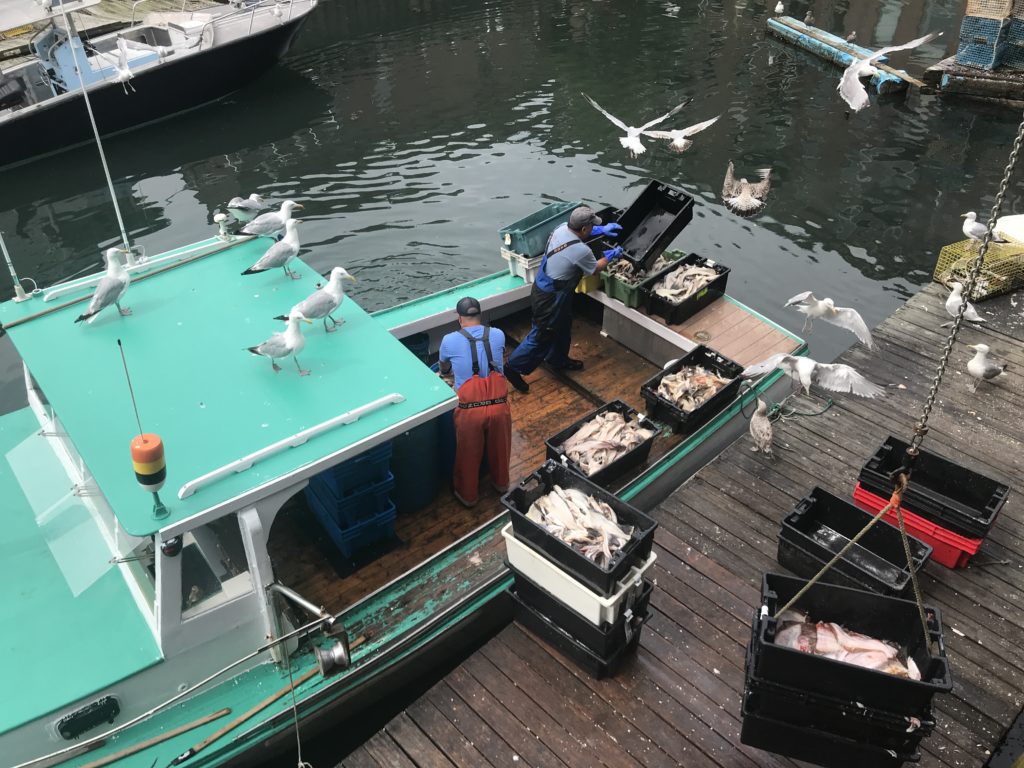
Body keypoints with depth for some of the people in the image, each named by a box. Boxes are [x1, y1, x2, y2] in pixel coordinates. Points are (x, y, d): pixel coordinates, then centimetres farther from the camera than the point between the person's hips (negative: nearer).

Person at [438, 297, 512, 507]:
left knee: (468, 454, 21)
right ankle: (501, 483, 51)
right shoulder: (498, 335, 1)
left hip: (469, 409, -2)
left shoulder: (450, 341, -4)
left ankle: (467, 494, 41)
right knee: (499, 447, 27)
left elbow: (444, 369, 18)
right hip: (499, 405, 2)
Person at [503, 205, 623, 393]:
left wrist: (601, 229, 20)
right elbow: (596, 268, -6)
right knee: (541, 336, 6)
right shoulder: (581, 251, -29)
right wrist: (611, 256, 12)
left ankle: (558, 359, 49)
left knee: (562, 328, 28)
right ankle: (513, 368, 19)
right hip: (550, 298, -9)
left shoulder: (562, 229, -6)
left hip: (542, 287, 9)